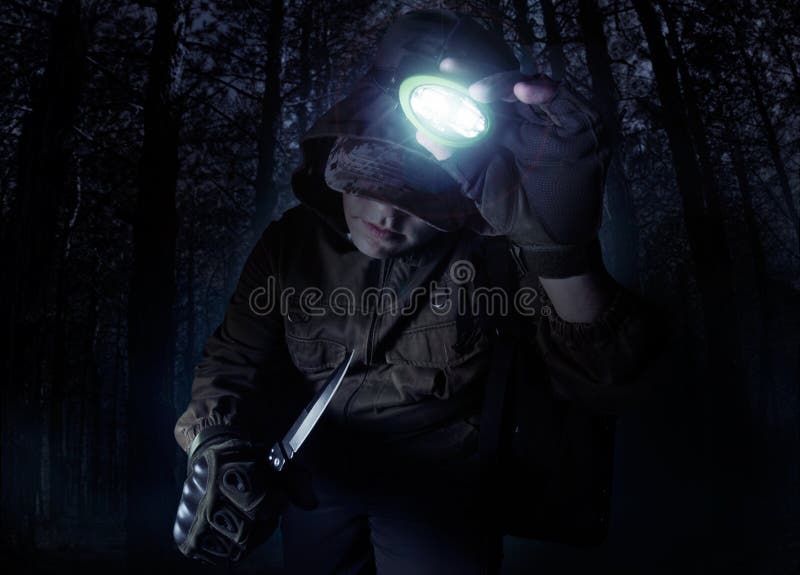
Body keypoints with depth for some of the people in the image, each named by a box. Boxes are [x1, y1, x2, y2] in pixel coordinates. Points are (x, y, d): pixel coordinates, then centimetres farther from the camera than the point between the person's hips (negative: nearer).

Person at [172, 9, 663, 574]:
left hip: (436, 483, -2)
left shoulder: (488, 248, -22)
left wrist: (561, 242, -52)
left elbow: (606, 364, -32)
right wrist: (218, 446, -31)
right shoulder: (292, 241, -12)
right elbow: (236, 358, -8)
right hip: (313, 481, 3)